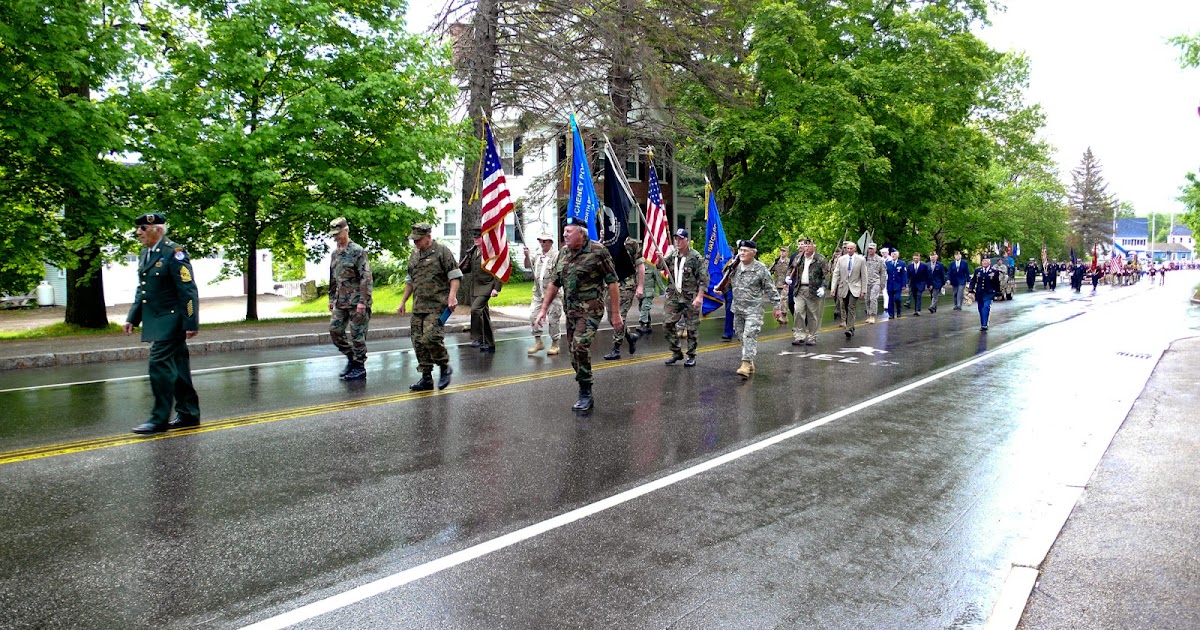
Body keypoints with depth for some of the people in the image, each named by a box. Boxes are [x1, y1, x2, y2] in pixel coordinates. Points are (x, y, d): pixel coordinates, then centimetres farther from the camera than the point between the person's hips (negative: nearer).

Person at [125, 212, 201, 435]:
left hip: (171, 320, -9)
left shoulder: (174, 253, -13)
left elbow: (188, 290, -17)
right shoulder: (144, 254, 14)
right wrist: (132, 318, 17)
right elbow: (141, 290, 22)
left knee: (159, 364, -11)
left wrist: (191, 323, -20)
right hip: (156, 322, 9)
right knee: (176, 368, 12)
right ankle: (188, 414, 20)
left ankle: (159, 419, -5)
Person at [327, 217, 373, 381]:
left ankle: (360, 367, 8)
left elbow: (366, 278, -15)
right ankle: (351, 358, 22)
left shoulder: (357, 251, -10)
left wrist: (363, 301, -20)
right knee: (335, 330, 6)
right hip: (340, 302, 8)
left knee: (357, 335, -2)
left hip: (356, 301, -7)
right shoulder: (335, 253, 13)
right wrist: (331, 298, 18)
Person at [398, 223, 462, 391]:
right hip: (418, 307, 7)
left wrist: (452, 296, -19)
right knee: (418, 341, 4)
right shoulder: (414, 255, 18)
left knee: (431, 337, -19)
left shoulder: (442, 251, -4)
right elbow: (410, 281, 26)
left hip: (437, 306, -7)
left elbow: (455, 276, -8)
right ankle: (426, 378, 13)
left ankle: (445, 367, 4)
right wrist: (403, 302, 24)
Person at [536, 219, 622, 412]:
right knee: (576, 353, 9)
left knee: (580, 346, -23)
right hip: (570, 311, 7)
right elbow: (554, 283, 17)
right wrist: (544, 309, 13)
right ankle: (586, 398, 20)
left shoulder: (598, 251, -10)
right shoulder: (563, 253, 11)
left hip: (590, 310, -7)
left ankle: (585, 394, -9)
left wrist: (616, 313, -11)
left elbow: (612, 283, -9)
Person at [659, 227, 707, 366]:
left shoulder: (696, 257, -8)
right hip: (673, 296, 5)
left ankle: (691, 356, 15)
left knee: (691, 328, 2)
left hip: (690, 298, -5)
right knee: (667, 324, 2)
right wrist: (660, 259, -15)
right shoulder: (673, 255, 8)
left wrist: (699, 297, -16)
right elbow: (660, 266, 7)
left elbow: (704, 279, -9)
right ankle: (676, 353, 16)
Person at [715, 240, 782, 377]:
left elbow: (771, 290, -4)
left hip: (753, 309, -6)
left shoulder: (761, 269, -9)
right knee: (741, 336, 11)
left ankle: (746, 364, -18)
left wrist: (777, 307, -3)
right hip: (737, 309, 6)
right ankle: (750, 364, 23)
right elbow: (728, 282, 21)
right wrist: (721, 290, 2)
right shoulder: (735, 266, 5)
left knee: (749, 336, -15)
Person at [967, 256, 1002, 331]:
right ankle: (982, 325, 21)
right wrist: (971, 290, 1)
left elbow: (997, 283, 2)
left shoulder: (995, 271, -3)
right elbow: (973, 281, 9)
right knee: (981, 309, 9)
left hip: (989, 293, -4)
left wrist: (998, 293, 5)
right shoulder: (977, 270, 6)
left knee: (986, 307, -19)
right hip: (979, 293, 4)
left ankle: (984, 325, -20)